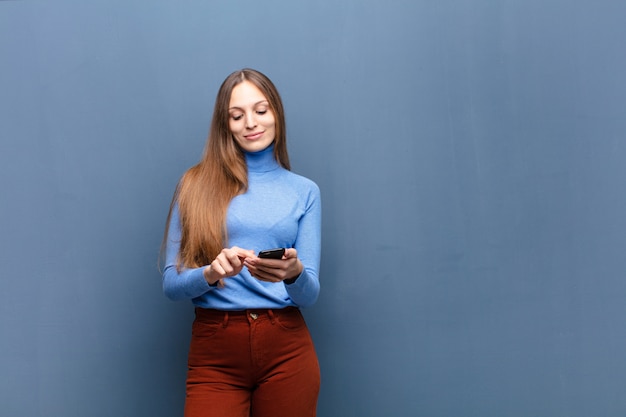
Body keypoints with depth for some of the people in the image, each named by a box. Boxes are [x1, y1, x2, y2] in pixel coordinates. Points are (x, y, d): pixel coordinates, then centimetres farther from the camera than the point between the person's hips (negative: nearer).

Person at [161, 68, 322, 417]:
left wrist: (293, 273, -19)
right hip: (215, 353, -1)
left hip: (286, 351, 1)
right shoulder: (197, 185, 5)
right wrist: (211, 273, -19)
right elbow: (171, 284, 1)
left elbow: (310, 294, 3)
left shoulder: (304, 191, 8)